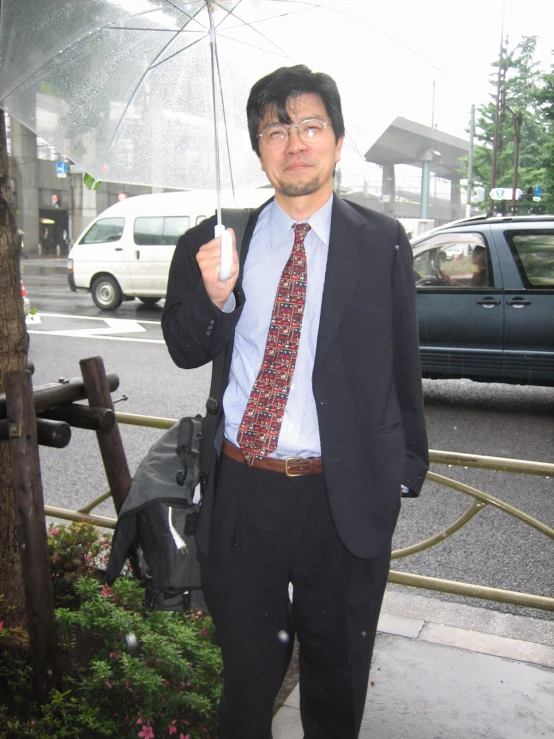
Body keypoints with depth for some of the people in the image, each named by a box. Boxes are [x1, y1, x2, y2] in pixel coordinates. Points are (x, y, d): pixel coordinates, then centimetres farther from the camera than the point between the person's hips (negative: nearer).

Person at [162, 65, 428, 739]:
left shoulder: (382, 243, -1)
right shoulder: (216, 241, 1)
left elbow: (402, 364, 3)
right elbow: (184, 353, 7)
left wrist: (408, 464, 6)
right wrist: (213, 296, -14)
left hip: (345, 492, 0)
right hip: (241, 486, 1)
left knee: (337, 662, 20)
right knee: (249, 661, 20)